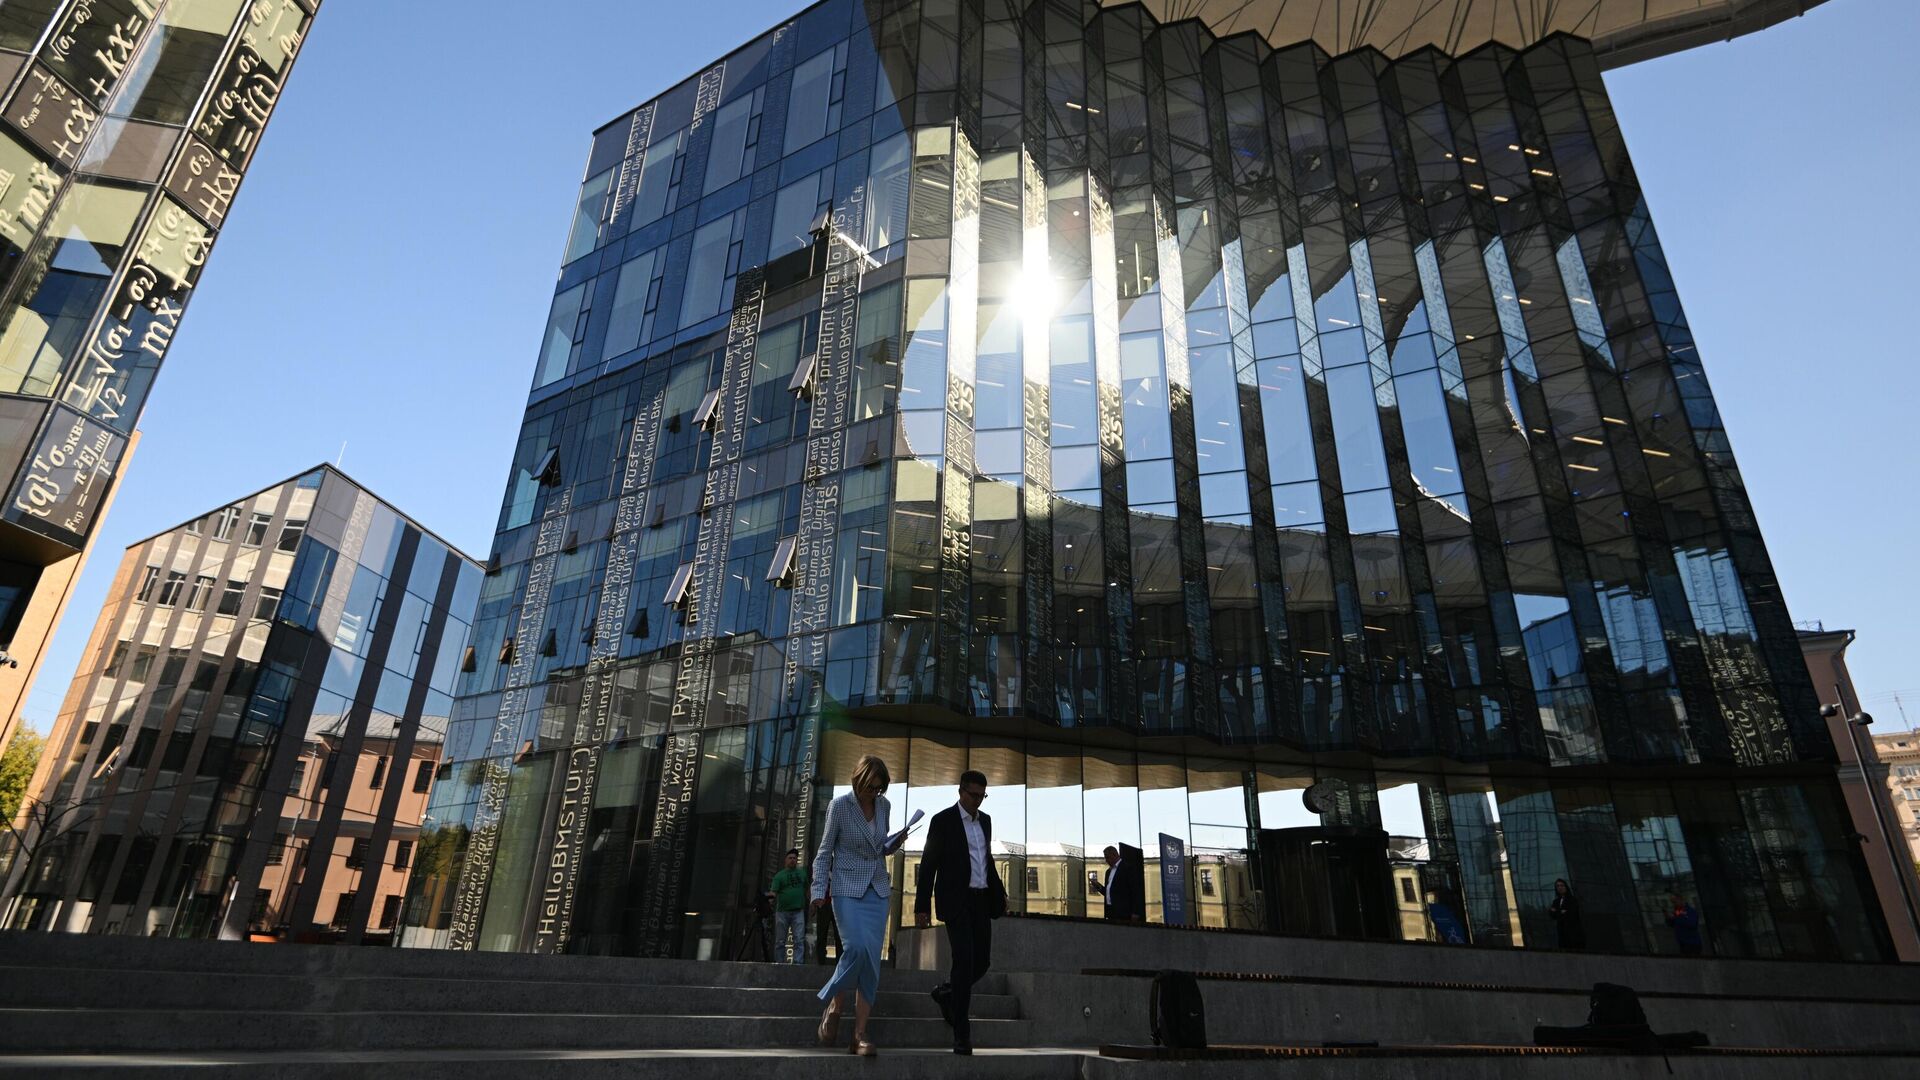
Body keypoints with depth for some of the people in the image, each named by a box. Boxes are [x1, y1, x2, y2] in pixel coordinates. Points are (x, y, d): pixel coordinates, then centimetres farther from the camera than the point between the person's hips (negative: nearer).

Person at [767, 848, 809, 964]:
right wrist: (770, 895, -32)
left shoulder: (802, 873, 13)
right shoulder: (779, 875, 3)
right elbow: (773, 891, -9)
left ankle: (798, 963, -12)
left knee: (799, 940, -9)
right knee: (780, 942, 5)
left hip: (798, 911, 1)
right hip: (782, 911, -1)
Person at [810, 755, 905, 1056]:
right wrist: (819, 891, -8)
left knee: (872, 960, -1)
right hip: (847, 889, -4)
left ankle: (860, 1034, 5)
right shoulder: (839, 806, -8)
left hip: (877, 890, 4)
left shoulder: (884, 806, 5)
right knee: (856, 948, -20)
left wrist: (896, 842, -3)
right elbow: (824, 853, -2)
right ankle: (834, 1007, 6)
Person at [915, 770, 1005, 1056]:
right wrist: (922, 906, -8)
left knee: (982, 962, 7)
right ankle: (962, 1033, -3)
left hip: (982, 900, 6)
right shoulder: (943, 820, -6)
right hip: (956, 901, -6)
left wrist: (999, 892, 15)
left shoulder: (985, 821, 13)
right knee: (964, 962, -12)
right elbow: (928, 865, -6)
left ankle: (946, 992, 35)